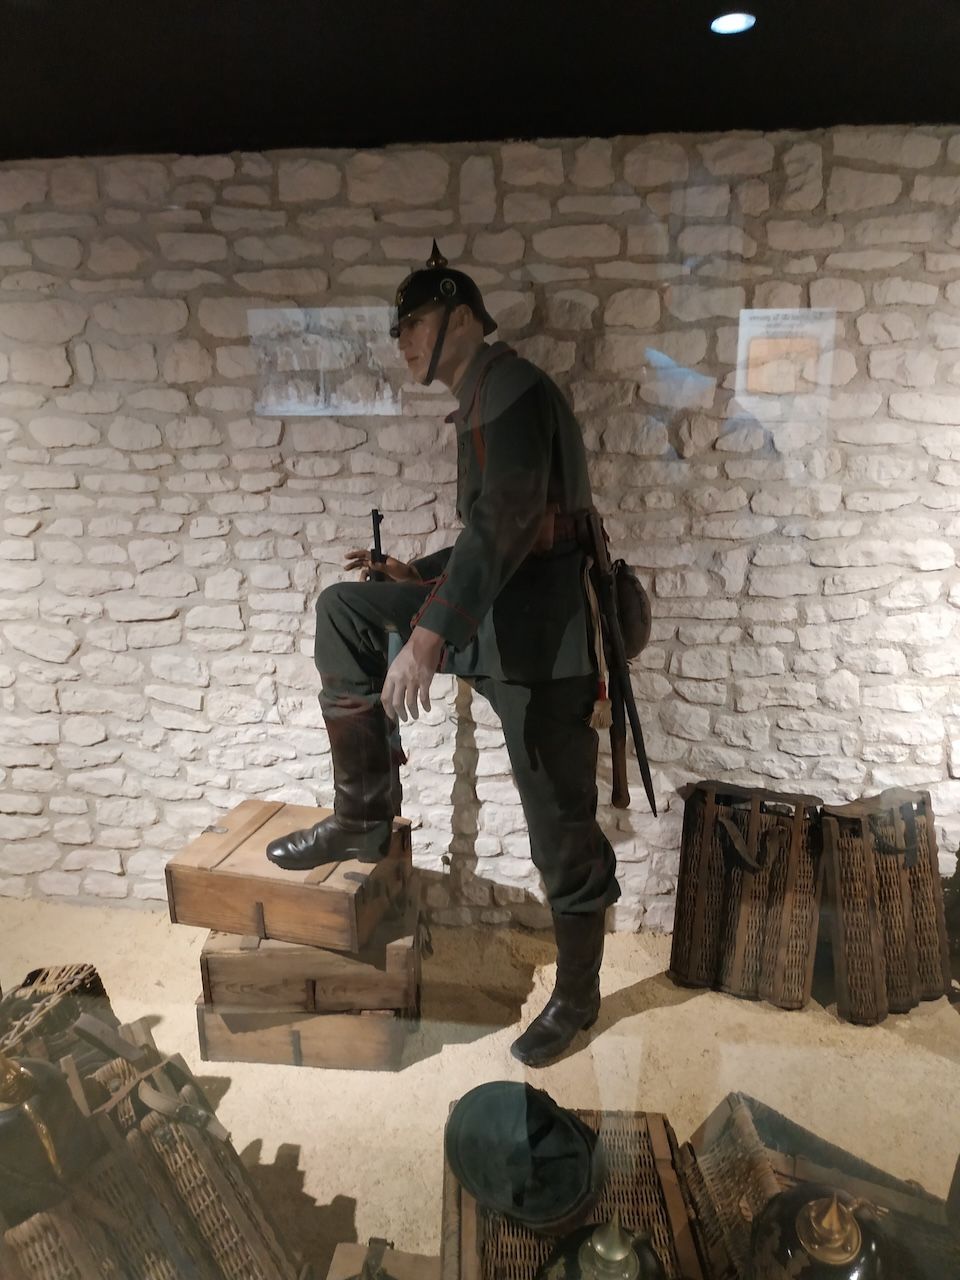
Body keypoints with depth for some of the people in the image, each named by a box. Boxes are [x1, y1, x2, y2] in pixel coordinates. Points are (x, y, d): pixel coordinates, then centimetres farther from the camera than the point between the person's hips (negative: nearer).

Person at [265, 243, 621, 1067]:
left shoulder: (509, 387, -11)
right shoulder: (483, 401, 20)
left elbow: (505, 525, -24)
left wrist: (428, 636, -30)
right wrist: (413, 576, 17)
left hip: (538, 634, -9)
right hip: (493, 613, 9)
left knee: (561, 826, 2)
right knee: (346, 609, 5)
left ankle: (577, 995, 25)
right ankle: (363, 817, 9)